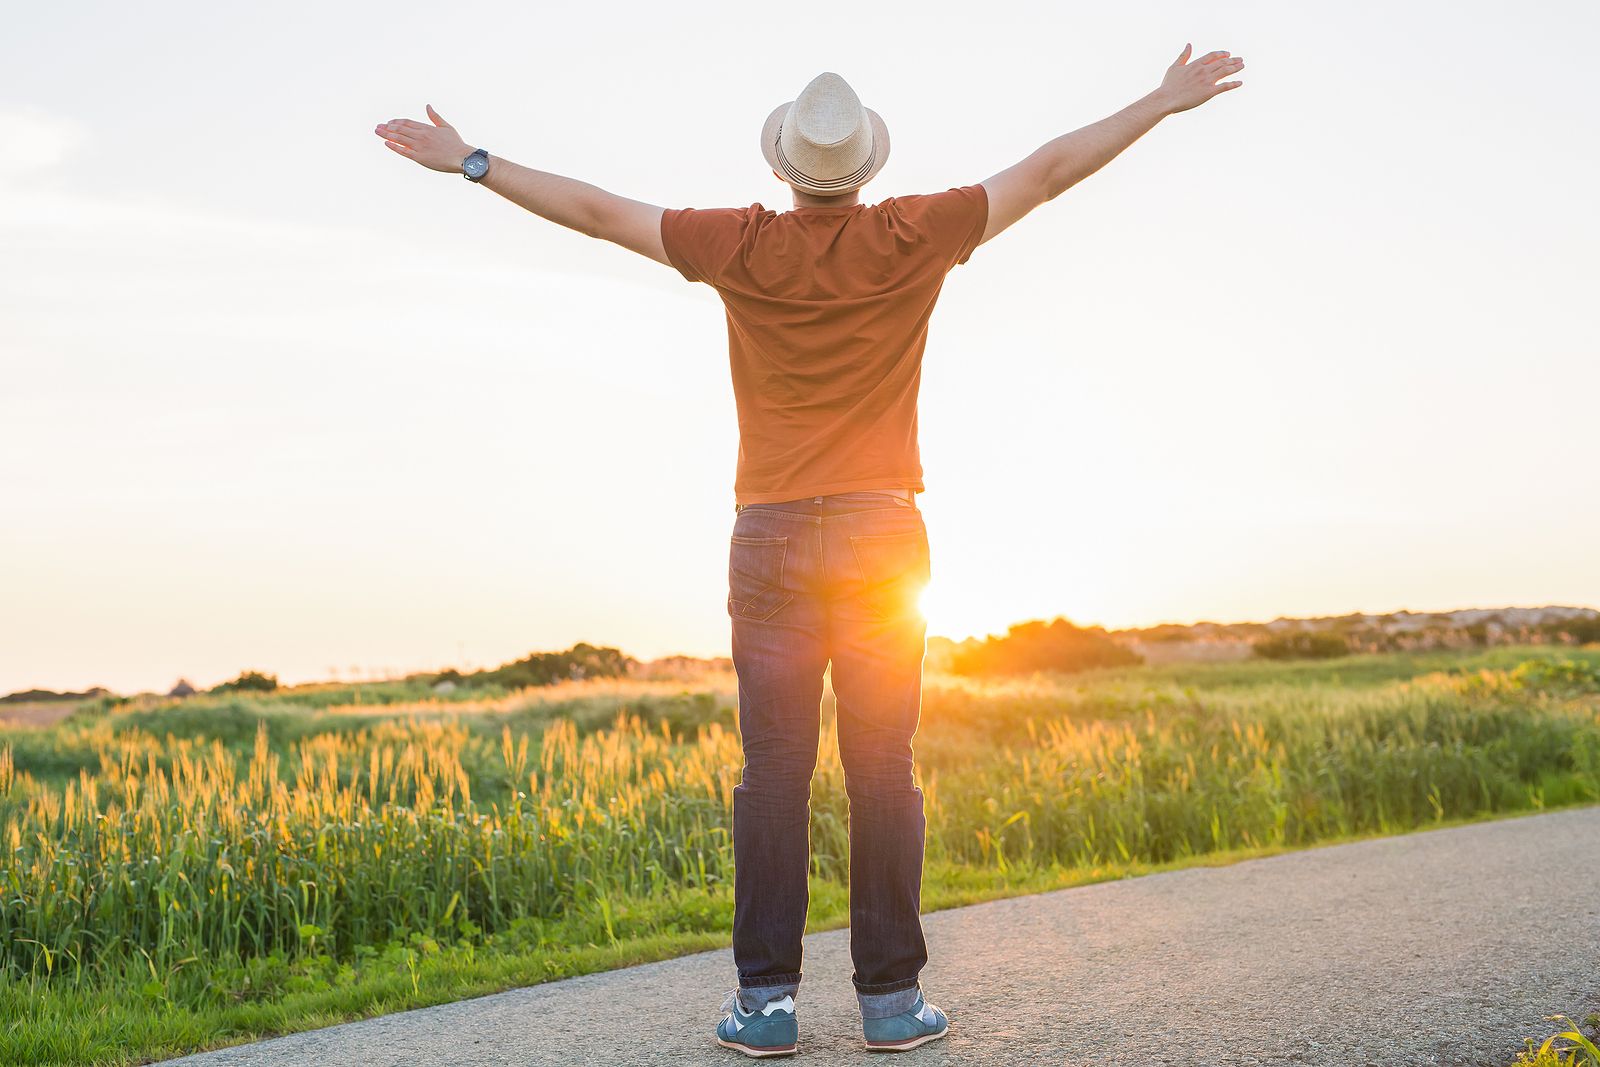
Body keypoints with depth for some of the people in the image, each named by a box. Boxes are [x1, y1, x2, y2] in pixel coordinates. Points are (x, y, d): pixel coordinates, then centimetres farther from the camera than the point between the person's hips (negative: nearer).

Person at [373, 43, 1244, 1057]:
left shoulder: (740, 246, 1)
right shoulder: (909, 239, 0)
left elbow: (595, 210, 6)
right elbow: (1049, 172, 6)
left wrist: (471, 162, 17)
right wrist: (1163, 101, 16)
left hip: (771, 538, 0)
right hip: (883, 534, 0)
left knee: (774, 772, 1)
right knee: (884, 771, 2)